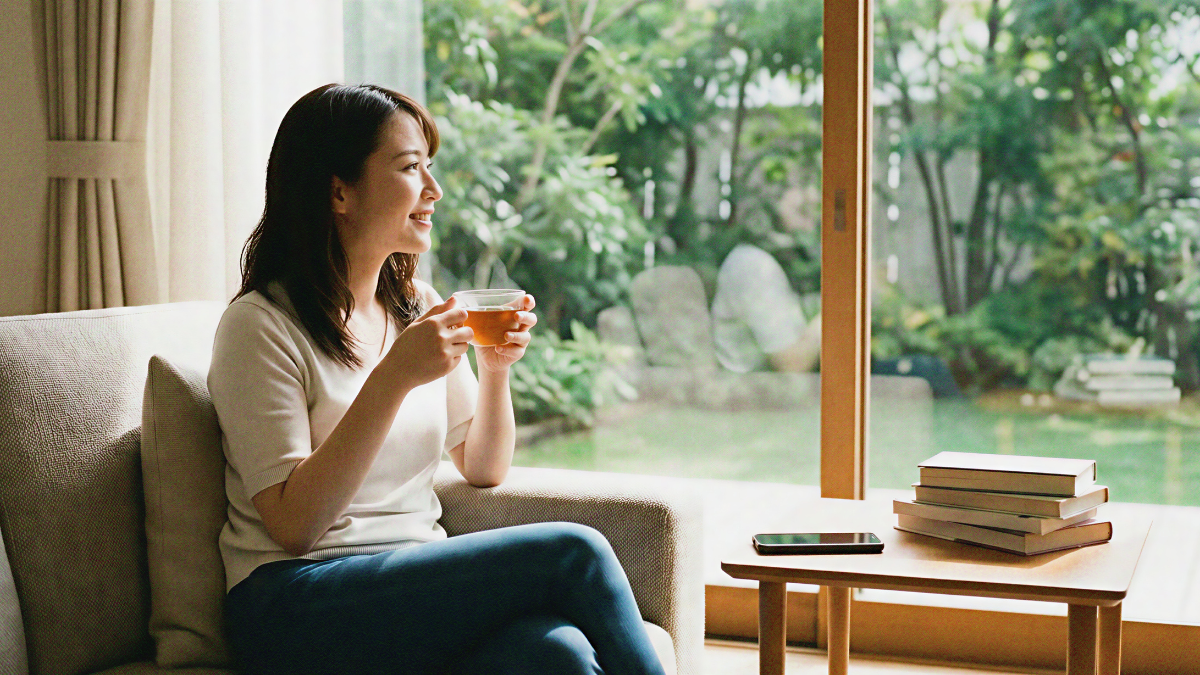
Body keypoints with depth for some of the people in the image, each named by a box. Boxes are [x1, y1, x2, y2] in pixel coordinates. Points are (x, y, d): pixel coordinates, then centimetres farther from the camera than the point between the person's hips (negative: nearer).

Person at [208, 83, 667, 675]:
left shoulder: (420, 308, 14)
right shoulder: (259, 326, -7)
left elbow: (483, 469, 18)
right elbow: (293, 526, -15)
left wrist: (495, 370, -1)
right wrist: (394, 378, -21)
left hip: (417, 579, 6)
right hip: (297, 607, -5)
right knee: (572, 552, -24)